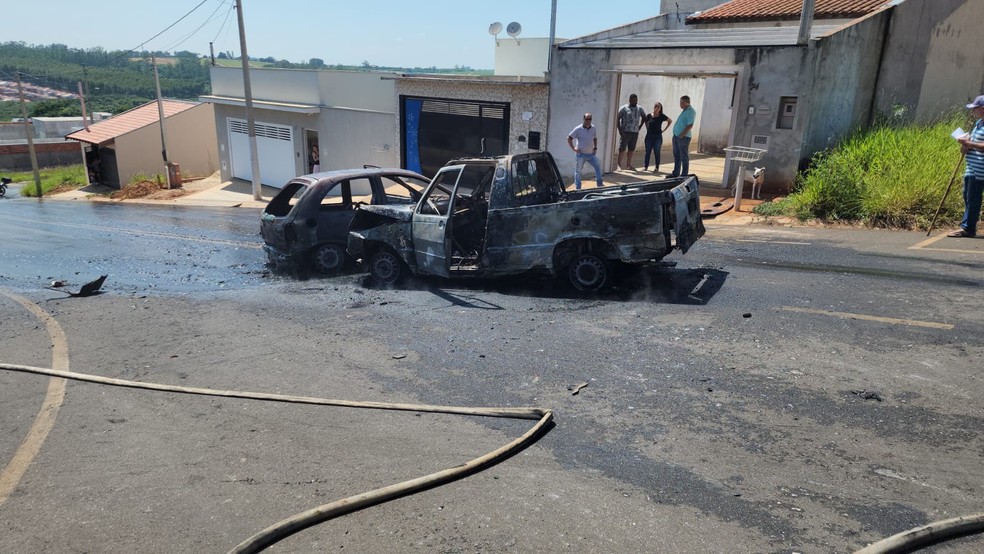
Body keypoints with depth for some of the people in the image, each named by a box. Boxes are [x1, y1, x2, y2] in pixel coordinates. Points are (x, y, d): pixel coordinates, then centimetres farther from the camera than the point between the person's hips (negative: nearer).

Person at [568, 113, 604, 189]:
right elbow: (569, 138, -8)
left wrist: (595, 147, 8)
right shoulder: (578, 129, -10)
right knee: (578, 171, 1)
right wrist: (573, 148, -13)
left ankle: (599, 184, 13)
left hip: (590, 154, 5)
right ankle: (578, 188, 11)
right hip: (580, 154, -5)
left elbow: (595, 138, 22)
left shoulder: (593, 128, 5)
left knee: (598, 166, 2)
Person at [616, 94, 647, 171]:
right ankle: (619, 165, 2)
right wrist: (620, 129, -14)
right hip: (625, 132, -5)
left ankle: (628, 165, 16)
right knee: (622, 149, -4)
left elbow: (644, 117, 26)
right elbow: (617, 119, -8)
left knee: (631, 150, 8)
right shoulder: (623, 108, -5)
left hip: (635, 132, 5)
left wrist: (640, 125, 15)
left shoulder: (639, 109, 9)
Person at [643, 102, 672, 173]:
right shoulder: (649, 116, -1)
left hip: (657, 137, -2)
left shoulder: (662, 116, -6)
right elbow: (646, 122, 20)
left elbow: (670, 121, 7)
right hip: (649, 136, 2)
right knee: (648, 152, 4)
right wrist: (647, 129, 7)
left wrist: (664, 129, 3)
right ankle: (645, 166, 12)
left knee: (657, 152, -1)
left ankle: (657, 168, 5)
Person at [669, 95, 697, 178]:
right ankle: (676, 173, 24)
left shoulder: (691, 112, -13)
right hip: (676, 136, 10)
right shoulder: (684, 111, 16)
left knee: (684, 157, -3)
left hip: (683, 137, -10)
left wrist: (682, 135, -21)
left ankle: (684, 175, 3)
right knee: (676, 156, 15)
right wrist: (676, 134, 16)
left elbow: (690, 125, -21)